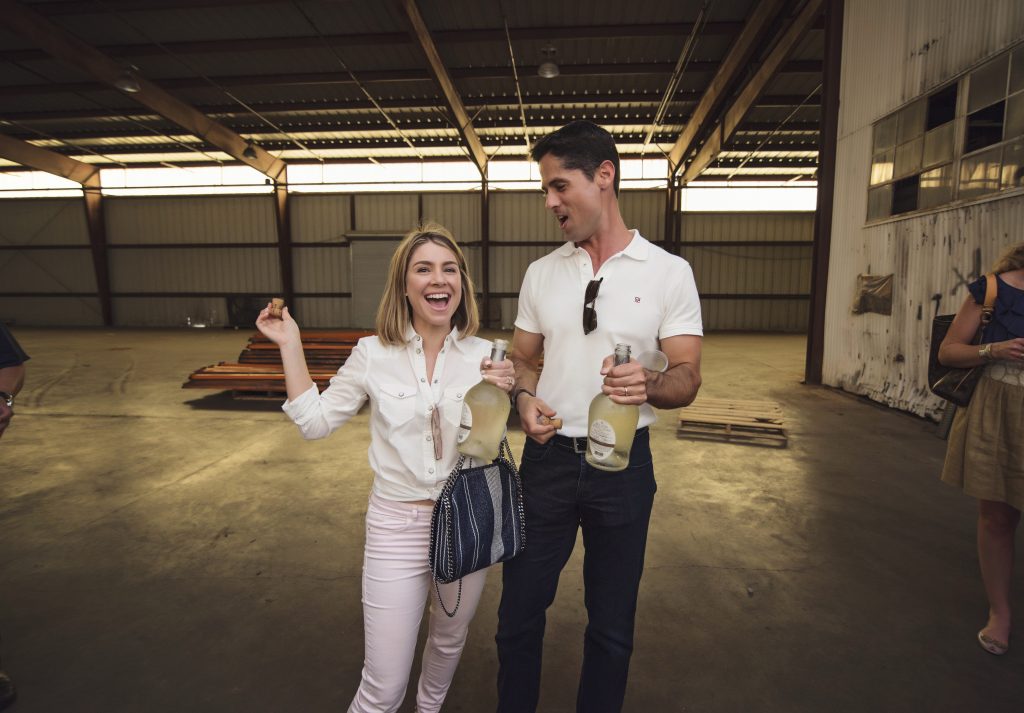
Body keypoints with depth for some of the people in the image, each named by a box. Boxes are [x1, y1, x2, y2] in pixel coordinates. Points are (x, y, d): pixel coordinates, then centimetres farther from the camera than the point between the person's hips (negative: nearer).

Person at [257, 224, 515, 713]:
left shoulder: (483, 355, -6)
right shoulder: (373, 354, -8)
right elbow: (315, 421, 0)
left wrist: (503, 395, -16)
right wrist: (290, 346, -4)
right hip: (397, 524, -2)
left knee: (450, 640, 26)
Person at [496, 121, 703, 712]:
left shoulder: (669, 272, -6)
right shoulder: (542, 272, 4)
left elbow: (687, 379, -8)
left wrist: (648, 385, -30)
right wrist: (525, 397, -11)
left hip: (623, 462, -2)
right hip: (548, 457, 3)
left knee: (612, 623, 16)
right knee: (520, 609, 14)